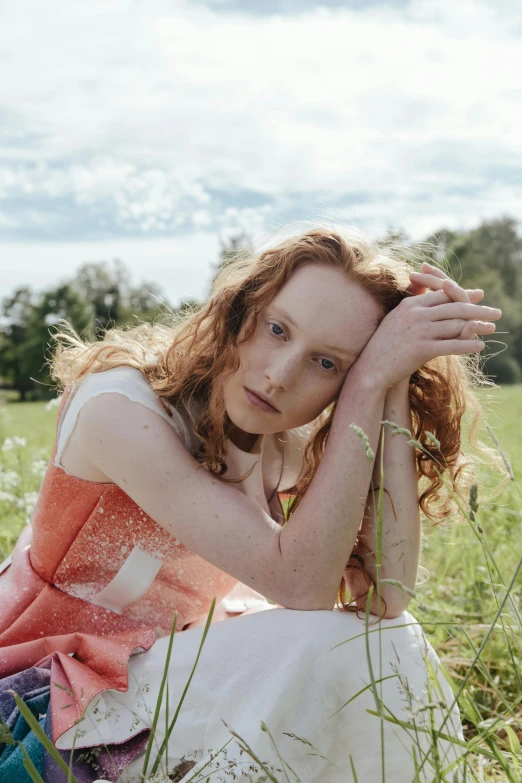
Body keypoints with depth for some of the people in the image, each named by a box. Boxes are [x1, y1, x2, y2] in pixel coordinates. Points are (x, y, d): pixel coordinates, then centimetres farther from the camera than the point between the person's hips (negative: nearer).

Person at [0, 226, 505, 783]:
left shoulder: (288, 446, -6)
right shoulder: (121, 408, -26)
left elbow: (383, 598, -22)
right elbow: (300, 584, -33)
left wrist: (395, 392, -24)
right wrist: (371, 381, -34)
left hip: (158, 670, 6)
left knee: (388, 653, -14)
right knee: (318, 652, -25)